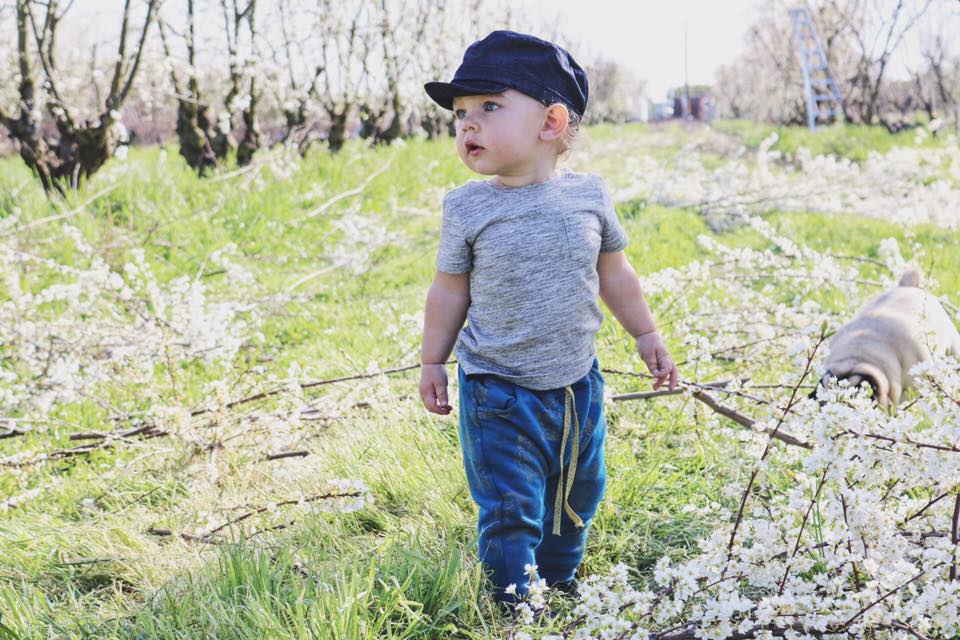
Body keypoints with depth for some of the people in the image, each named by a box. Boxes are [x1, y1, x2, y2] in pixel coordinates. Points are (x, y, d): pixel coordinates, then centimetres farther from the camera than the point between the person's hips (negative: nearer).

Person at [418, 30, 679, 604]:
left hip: (577, 385, 3)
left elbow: (615, 275, 9)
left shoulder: (589, 195, -5)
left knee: (579, 493, 20)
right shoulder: (467, 208, -10)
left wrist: (647, 335, 16)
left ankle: (560, 579, 43)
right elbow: (450, 291, 1)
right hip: (498, 394, -3)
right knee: (510, 509, -3)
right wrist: (433, 362, 6)